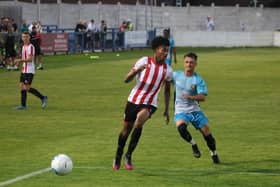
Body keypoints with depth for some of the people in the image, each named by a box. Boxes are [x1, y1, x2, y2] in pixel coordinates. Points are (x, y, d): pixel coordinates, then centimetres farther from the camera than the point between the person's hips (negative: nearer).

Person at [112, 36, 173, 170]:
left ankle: (128, 156, -18)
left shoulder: (167, 70, 1)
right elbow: (126, 79, -8)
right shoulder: (144, 61, -6)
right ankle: (117, 158, 32)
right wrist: (137, 71, -27)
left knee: (139, 121, -30)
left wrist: (166, 110, 15)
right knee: (126, 130, 9)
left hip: (150, 104, 0)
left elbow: (167, 90, 17)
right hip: (134, 100, 0)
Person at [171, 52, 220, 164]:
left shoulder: (198, 80, -9)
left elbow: (202, 97, -20)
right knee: (180, 127, -32)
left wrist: (190, 97, -36)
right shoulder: (176, 75, 0)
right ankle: (193, 145, -6)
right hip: (180, 111, 0)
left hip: (194, 110, 0)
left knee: (206, 132, -5)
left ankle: (214, 154, 21)